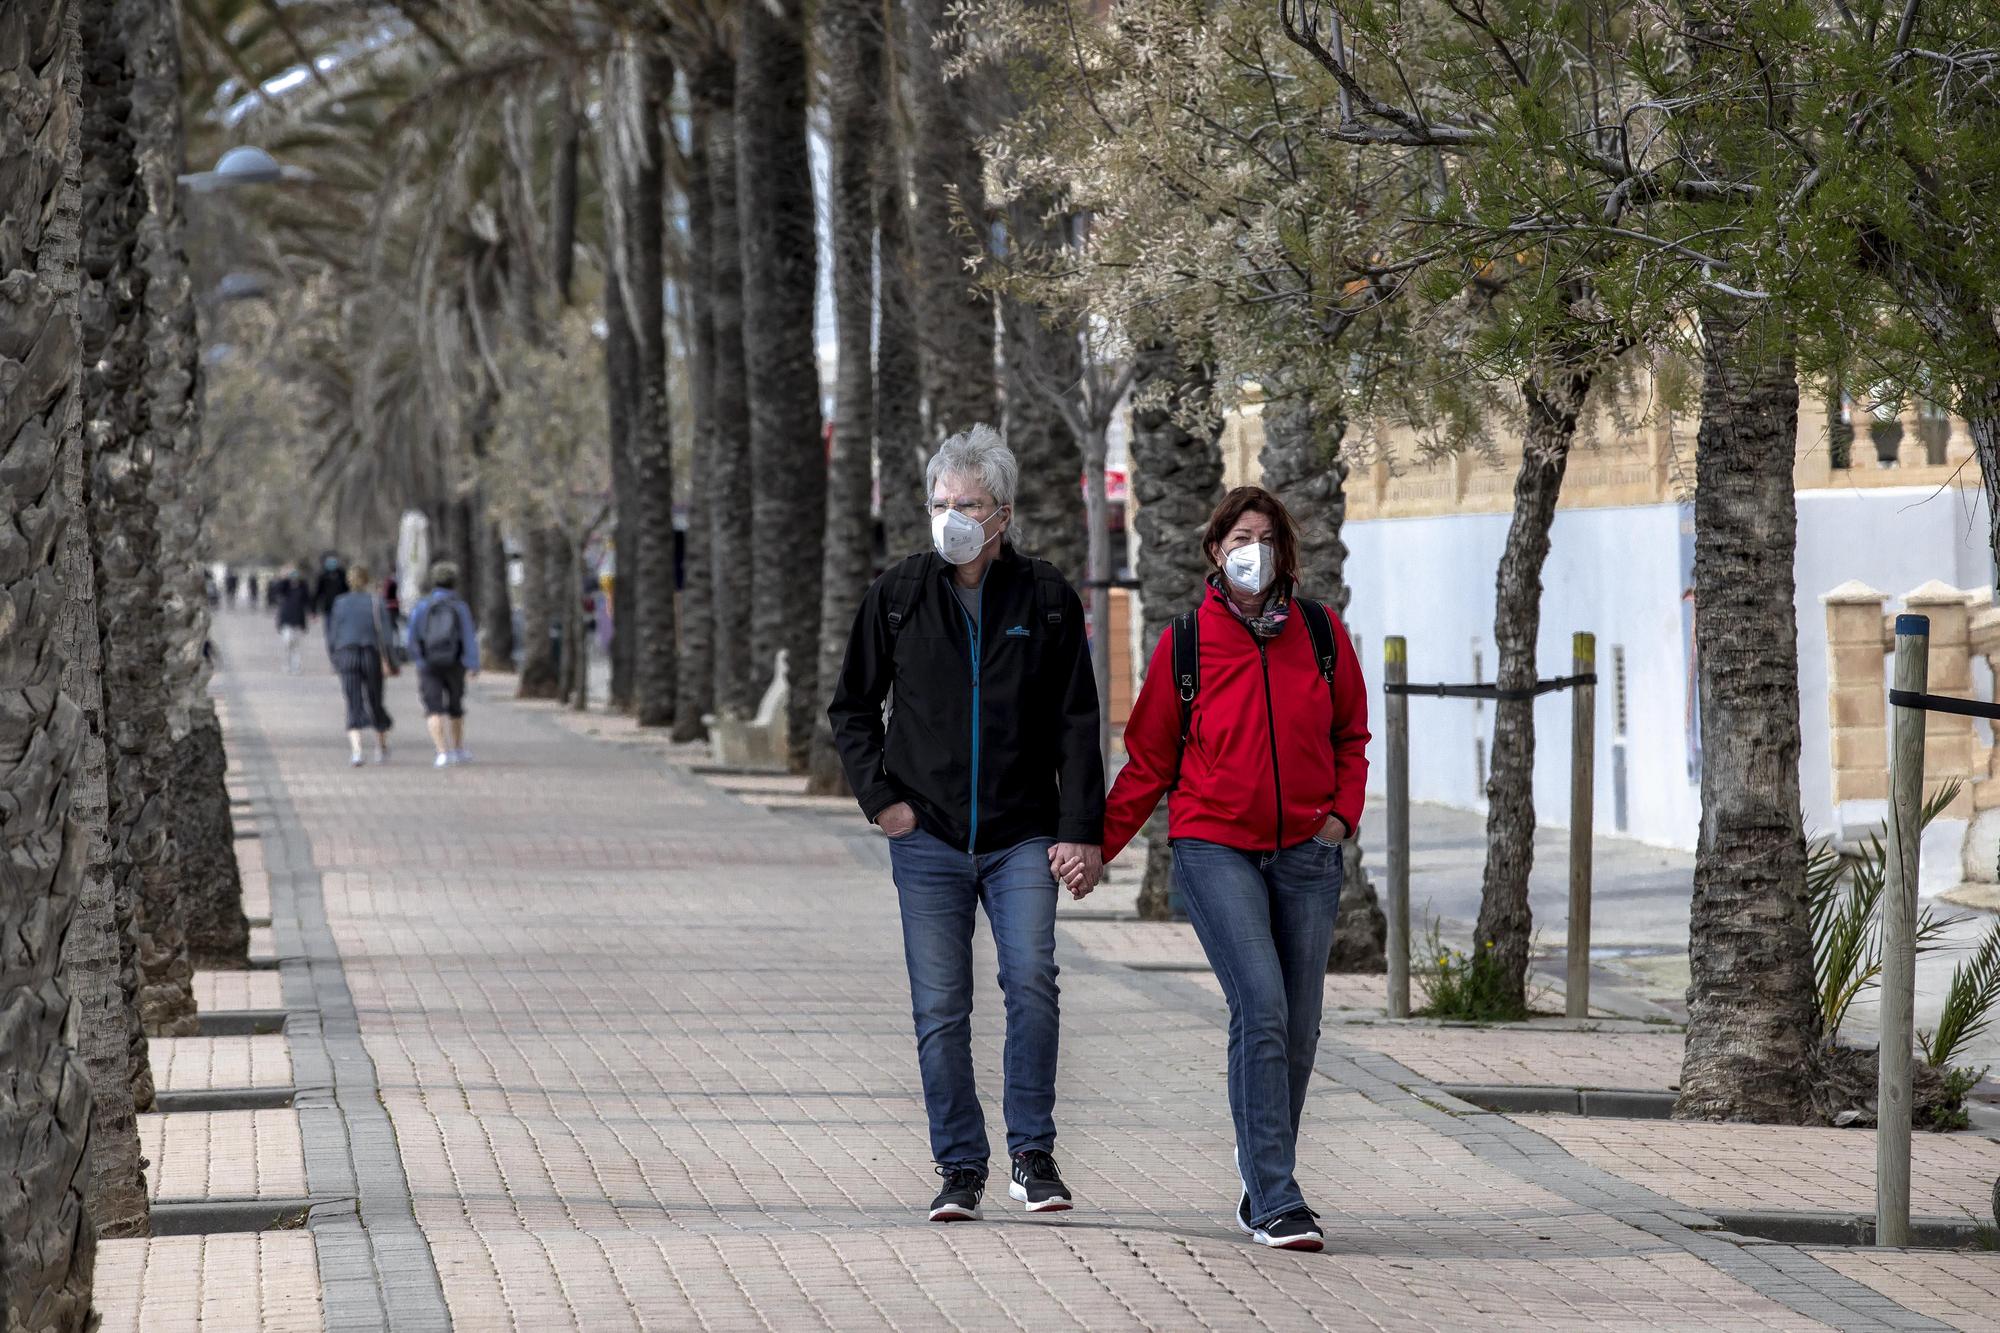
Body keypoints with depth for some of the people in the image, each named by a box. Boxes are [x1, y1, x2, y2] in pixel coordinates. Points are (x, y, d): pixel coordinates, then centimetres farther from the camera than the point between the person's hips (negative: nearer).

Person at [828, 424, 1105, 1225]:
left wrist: (1080, 828, -4)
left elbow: (1076, 724, 3)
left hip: (1022, 837, -1)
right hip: (928, 837, 1)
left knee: (1032, 979, -17)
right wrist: (879, 796, 0)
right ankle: (960, 1168, 10)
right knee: (940, 1009, 1)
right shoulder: (899, 596, 5)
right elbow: (850, 707, 13)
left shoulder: (1046, 600, 3)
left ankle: (1032, 1154, -5)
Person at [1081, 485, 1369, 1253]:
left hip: (1306, 852, 3)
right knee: (1262, 1008, -17)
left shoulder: (1321, 633, 6)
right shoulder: (1186, 642, 0)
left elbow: (1350, 735, 17)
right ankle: (1275, 1203, -16)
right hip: (1215, 847, -3)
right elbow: (1150, 758, 7)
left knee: (1299, 1026, 5)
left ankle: (1263, 1182, 23)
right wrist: (1097, 844, 1)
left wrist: (1343, 812, 1)